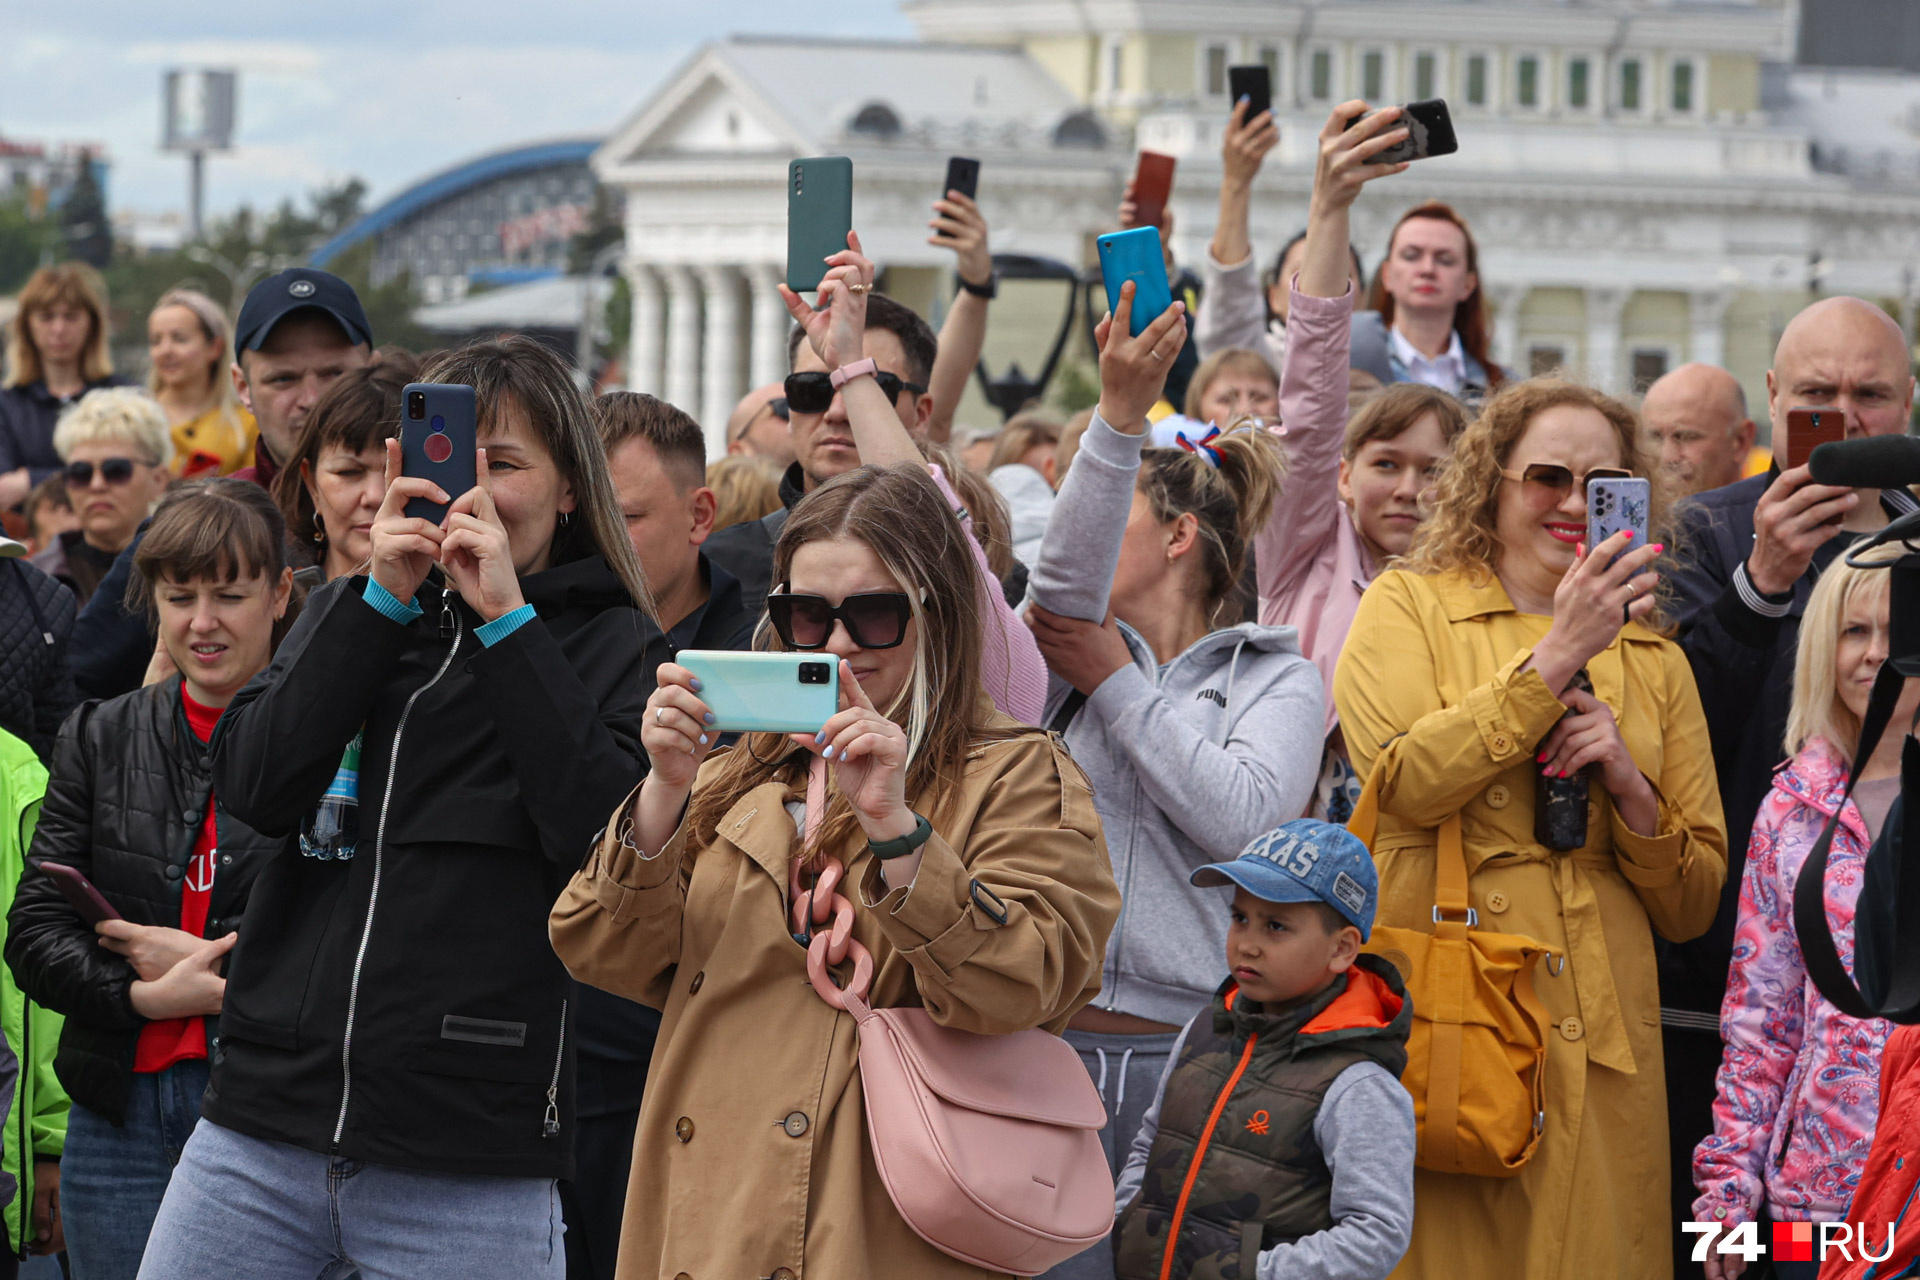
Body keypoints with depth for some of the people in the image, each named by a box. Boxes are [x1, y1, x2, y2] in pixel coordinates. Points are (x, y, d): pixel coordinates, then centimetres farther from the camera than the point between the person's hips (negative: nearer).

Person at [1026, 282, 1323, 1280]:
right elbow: (1066, 573, -9)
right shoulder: (1072, 652, 14)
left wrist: (1119, 686, -3)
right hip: (1054, 1040, 2)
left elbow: (1241, 817, -10)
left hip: (1198, 1046, -2)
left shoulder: (1278, 680, 9)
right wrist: (1118, 416, -23)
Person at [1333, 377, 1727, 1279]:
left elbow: (1694, 902, 15)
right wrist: (1559, 656, -13)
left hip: (1599, 1045, 3)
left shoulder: (1655, 661, 17)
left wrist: (1626, 783, -3)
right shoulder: (1407, 607, 8)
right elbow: (1405, 780, -12)